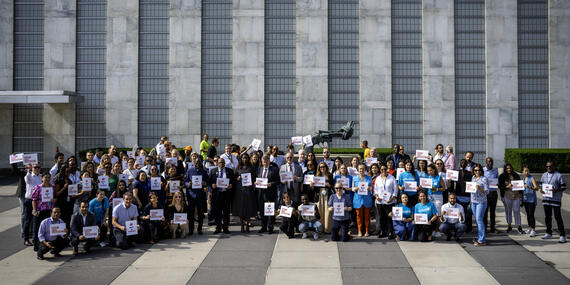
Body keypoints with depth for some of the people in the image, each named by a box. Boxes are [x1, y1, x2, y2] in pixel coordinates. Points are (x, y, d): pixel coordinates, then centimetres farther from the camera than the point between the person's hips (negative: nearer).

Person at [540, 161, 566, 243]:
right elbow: (541, 184, 20)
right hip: (546, 198, 6)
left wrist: (556, 190, -23)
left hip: (556, 199, -6)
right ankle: (549, 233, 25)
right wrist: (541, 189, -2)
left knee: (558, 217, -7)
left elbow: (563, 187, -4)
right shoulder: (544, 175, 13)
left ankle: (562, 235, -3)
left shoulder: (559, 175, -4)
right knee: (547, 217, 13)